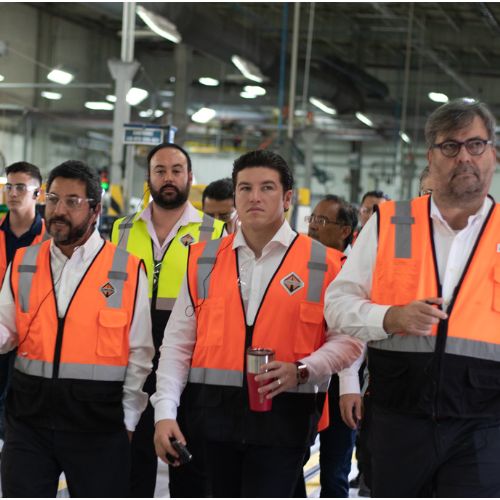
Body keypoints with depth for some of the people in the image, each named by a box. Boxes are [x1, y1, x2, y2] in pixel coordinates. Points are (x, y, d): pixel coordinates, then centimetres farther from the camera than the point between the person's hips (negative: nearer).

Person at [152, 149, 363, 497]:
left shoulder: (323, 264, 1)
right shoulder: (204, 260, 9)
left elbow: (346, 340, 1)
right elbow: (178, 343, 7)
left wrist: (302, 371, -16)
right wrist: (165, 412, -2)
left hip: (283, 419, -3)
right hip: (211, 415, 3)